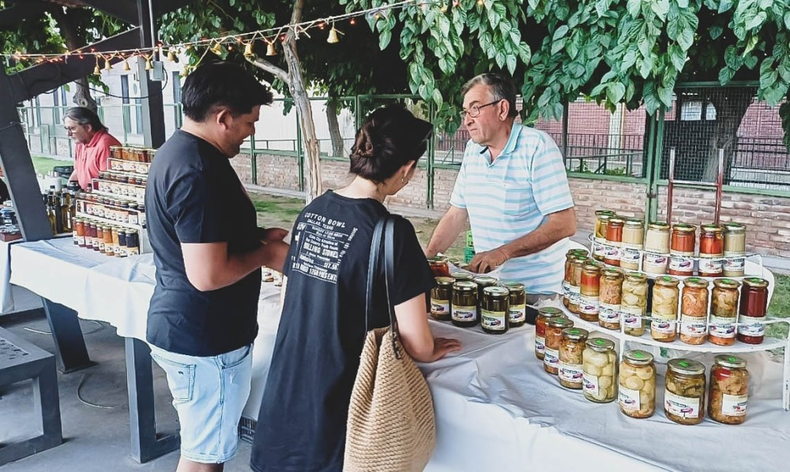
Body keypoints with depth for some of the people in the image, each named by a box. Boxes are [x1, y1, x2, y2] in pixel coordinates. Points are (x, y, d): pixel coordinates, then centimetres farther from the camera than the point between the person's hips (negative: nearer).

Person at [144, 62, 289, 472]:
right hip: (204, 339, -10)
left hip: (179, 327, 10)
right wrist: (264, 254, -13)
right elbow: (207, 274, -29)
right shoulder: (200, 173, -25)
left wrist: (256, 237, 8)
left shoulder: (174, 152, 8)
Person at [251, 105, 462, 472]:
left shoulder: (311, 211, 0)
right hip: (334, 407, -6)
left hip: (284, 393, 6)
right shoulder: (391, 232, -19)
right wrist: (432, 352, 6)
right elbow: (416, 345, -16)